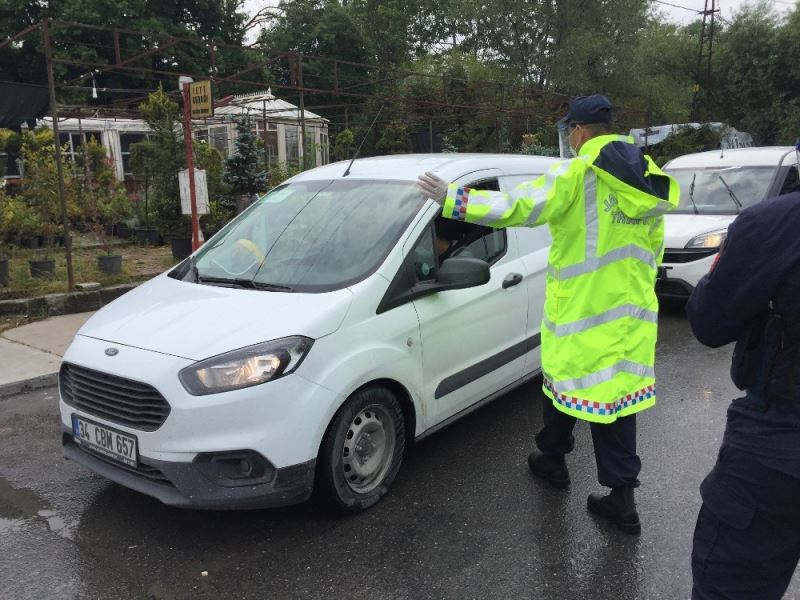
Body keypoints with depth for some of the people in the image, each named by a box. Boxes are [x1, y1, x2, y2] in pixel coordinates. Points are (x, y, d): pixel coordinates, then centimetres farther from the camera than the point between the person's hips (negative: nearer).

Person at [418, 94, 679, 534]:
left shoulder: (577, 175, -13)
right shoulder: (647, 181, 9)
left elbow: (518, 206, -21)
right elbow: (653, 248, 16)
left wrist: (452, 199, -16)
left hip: (580, 309, -5)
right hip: (633, 312, 6)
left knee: (564, 382, 15)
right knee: (618, 396, 9)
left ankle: (552, 458, 36)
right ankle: (621, 495, 12)